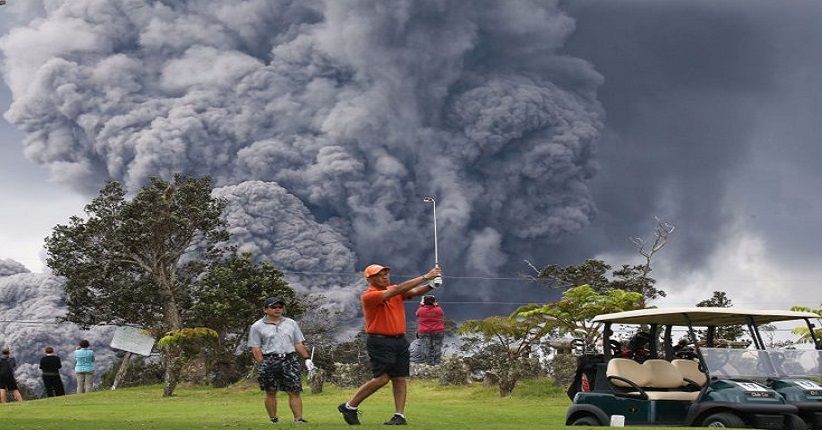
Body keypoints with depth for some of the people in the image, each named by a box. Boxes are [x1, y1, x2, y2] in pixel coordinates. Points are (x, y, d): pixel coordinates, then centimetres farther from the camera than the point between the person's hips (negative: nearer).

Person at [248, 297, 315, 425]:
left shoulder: (291, 323, 17)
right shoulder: (257, 327, 6)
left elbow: (299, 344, 18)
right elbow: (255, 348, 1)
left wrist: (307, 359, 8)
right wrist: (262, 365, -9)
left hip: (290, 360, 2)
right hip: (269, 360, -2)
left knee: (295, 391, -6)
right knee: (271, 393, 1)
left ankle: (298, 419, -8)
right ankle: (273, 419, 9)